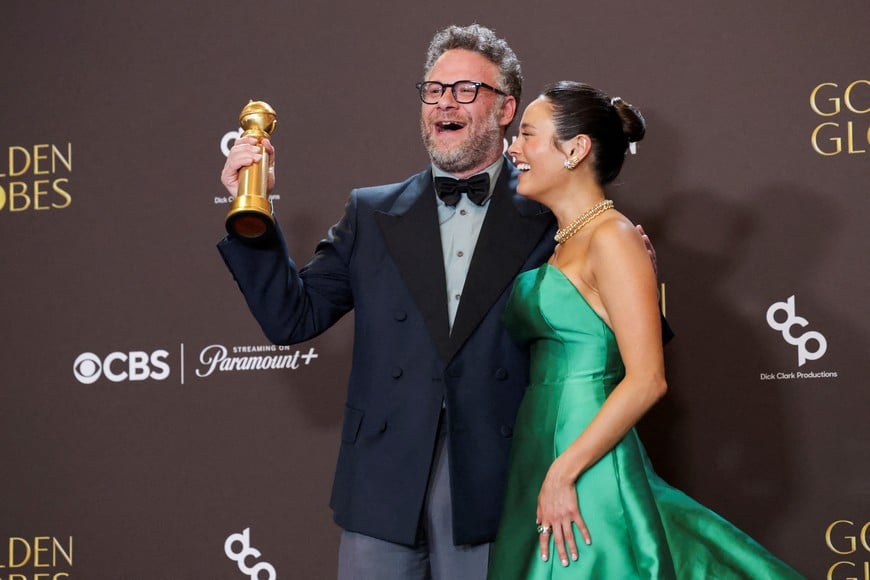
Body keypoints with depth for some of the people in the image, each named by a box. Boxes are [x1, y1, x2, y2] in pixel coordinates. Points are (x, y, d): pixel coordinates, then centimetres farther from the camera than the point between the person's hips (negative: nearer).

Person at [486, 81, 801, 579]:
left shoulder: (613, 239, -11)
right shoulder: (560, 244, 14)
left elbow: (647, 381, -19)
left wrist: (563, 473, -20)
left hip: (586, 470, -8)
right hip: (539, 459, 8)